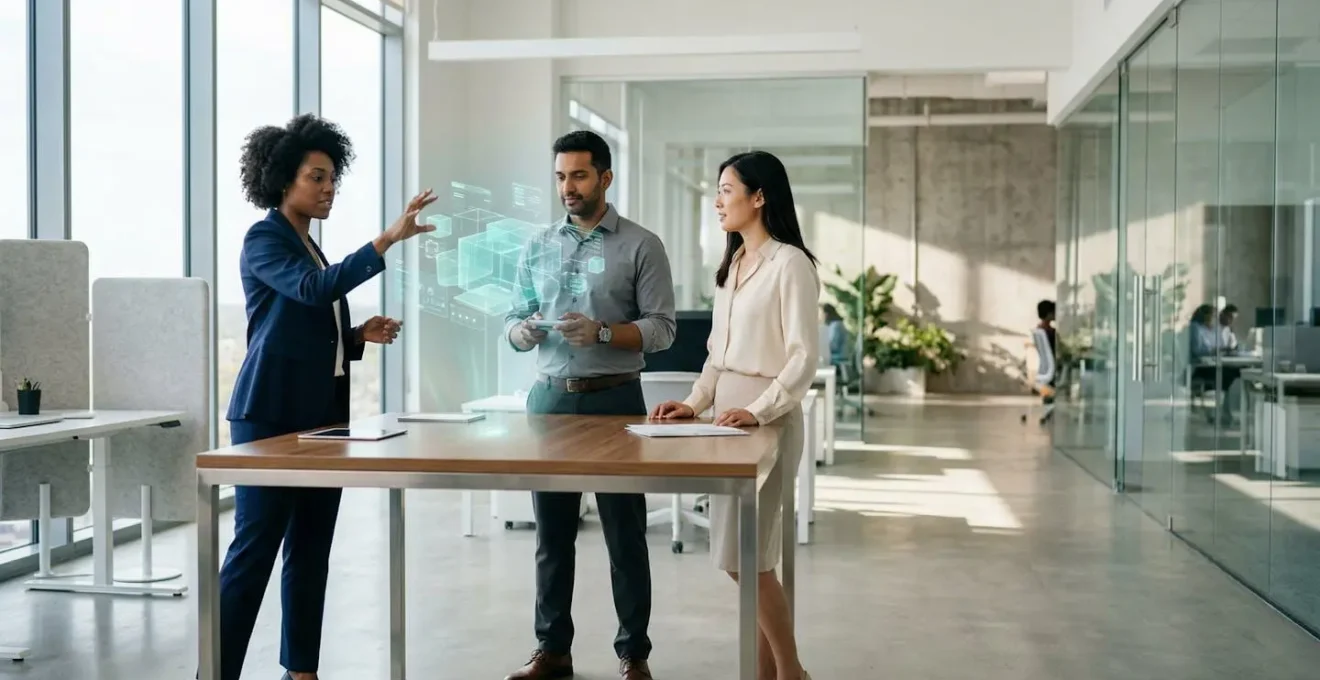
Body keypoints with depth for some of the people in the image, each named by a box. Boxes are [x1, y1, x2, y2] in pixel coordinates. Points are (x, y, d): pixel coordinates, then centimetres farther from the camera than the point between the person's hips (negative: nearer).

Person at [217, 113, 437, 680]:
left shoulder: (308, 246, 18)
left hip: (322, 414, 8)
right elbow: (316, 288, -26)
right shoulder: (263, 239, -7)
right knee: (255, 548, -7)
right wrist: (389, 238, -31)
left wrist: (361, 335, 5)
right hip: (271, 415, -8)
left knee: (311, 549, 9)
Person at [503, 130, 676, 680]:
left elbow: (661, 328, -8)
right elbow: (513, 324, 10)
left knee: (625, 533, 2)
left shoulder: (641, 246, -2)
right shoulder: (538, 248, 10)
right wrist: (524, 332, -13)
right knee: (552, 531, 9)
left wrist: (601, 332, -23)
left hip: (614, 399, -3)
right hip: (550, 397, 4)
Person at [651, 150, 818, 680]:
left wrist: (758, 411, -25)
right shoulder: (732, 264, 15)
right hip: (727, 417, 8)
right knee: (746, 556, 8)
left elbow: (804, 358, -15)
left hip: (766, 420, -8)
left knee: (743, 556, -7)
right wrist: (696, 401, 2)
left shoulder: (789, 264, -10)